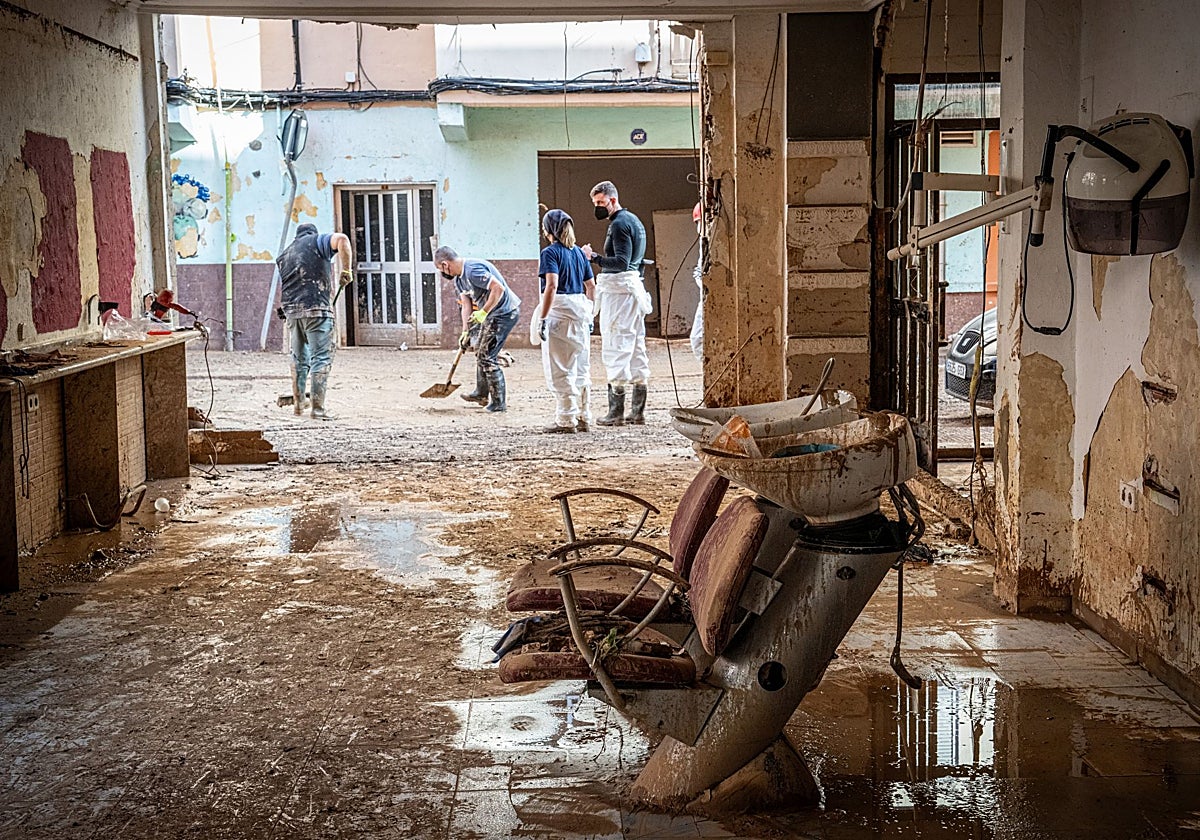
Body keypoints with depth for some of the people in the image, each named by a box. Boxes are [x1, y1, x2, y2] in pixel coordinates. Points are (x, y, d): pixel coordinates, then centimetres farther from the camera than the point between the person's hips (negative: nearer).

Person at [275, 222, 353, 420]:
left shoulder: (283, 256, 24)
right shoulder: (317, 241, 6)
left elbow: (283, 287, 21)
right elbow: (342, 240, -14)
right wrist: (346, 270, -10)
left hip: (291, 310, 6)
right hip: (317, 308, -6)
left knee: (298, 359, 20)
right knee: (321, 359, -4)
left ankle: (298, 403, 28)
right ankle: (318, 409, -8)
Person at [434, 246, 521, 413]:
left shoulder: (473, 270, -24)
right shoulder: (459, 278, 9)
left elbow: (498, 288, -30)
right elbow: (466, 305, 11)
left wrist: (483, 312, -25)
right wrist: (465, 332, 3)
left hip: (505, 312, -11)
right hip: (493, 314, 11)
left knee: (487, 357, -8)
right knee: (481, 353, 22)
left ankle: (499, 402, 0)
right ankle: (481, 394, 38)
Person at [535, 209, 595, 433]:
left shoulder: (550, 252, -8)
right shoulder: (578, 252, 13)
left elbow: (552, 286, -20)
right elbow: (591, 286, 14)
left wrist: (542, 318, -21)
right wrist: (588, 314, 22)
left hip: (559, 312, -7)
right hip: (580, 310, 7)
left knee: (560, 369, -1)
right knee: (580, 367, 12)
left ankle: (566, 420, 1)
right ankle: (583, 418, 18)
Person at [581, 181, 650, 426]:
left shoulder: (619, 224, -11)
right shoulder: (634, 220, 21)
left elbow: (621, 262, -20)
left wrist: (594, 257, -24)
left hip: (618, 288, -11)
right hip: (635, 285, 11)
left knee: (615, 347, -10)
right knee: (635, 346, 9)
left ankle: (616, 412, -11)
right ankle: (638, 410, 11)